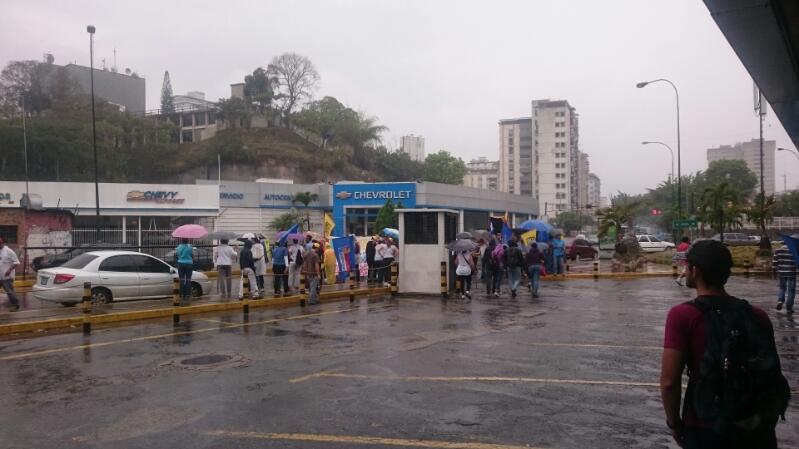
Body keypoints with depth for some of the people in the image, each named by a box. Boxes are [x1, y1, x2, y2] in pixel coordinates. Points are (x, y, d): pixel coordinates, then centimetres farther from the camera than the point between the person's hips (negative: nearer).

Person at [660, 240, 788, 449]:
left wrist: (674, 423, -5)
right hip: (758, 432, 4)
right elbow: (771, 375, 4)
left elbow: (669, 382, -21)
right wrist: (764, 419, 18)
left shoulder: (682, 315, -18)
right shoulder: (757, 316, -4)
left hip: (706, 432, -3)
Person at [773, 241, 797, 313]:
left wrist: (775, 271, 12)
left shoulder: (778, 250, 1)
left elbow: (774, 262, 3)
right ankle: (788, 309, 7)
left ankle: (780, 301, 1)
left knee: (782, 288, 24)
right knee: (791, 291, 7)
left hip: (781, 273, 3)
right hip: (791, 273, -3)